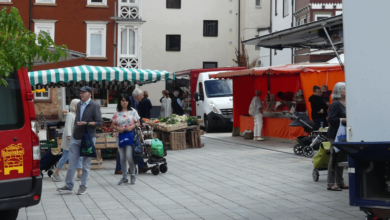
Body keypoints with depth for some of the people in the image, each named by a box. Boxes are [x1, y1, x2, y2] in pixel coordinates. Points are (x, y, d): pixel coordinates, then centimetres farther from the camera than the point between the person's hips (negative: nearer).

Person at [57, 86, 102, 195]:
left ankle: (83, 187, 12)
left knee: (86, 165, 4)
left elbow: (99, 122, -10)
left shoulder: (94, 105, -5)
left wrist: (86, 123, -19)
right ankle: (69, 185, 11)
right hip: (76, 137, 5)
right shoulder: (79, 104, 13)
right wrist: (74, 131, 16)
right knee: (72, 163, 4)